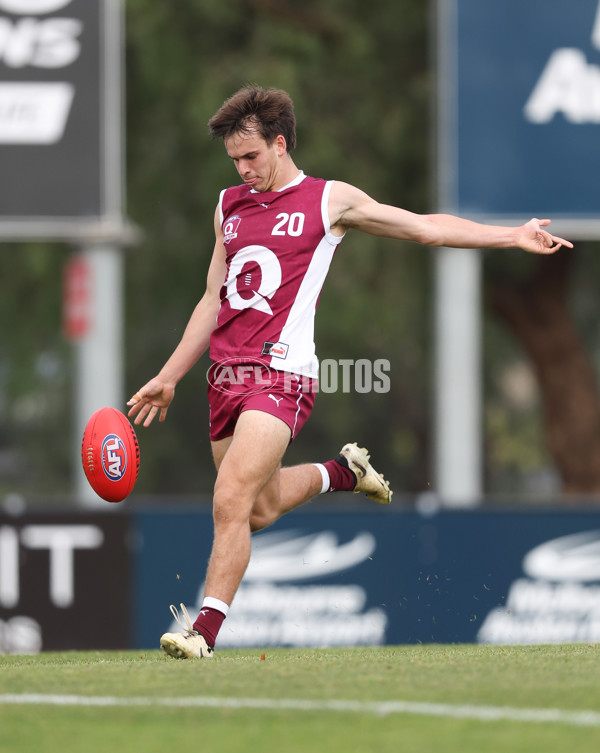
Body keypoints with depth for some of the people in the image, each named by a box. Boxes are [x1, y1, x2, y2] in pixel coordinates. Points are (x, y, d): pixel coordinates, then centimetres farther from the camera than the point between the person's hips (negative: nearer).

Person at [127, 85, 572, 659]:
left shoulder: (330, 200, 3)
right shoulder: (228, 206, 17)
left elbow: (425, 227, 7)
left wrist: (513, 237, 1)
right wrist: (168, 378, 20)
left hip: (280, 374, -6)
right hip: (226, 374, 6)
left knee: (230, 503, -18)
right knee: (260, 509, 11)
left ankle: (204, 630, -14)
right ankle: (341, 471, 38)